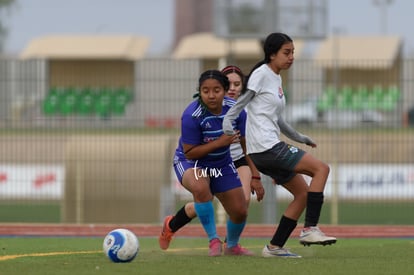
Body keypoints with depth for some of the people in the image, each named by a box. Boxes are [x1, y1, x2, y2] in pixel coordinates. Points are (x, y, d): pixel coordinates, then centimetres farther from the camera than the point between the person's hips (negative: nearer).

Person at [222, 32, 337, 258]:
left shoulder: (276, 79, 20)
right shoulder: (261, 74, -8)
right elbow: (239, 103, -11)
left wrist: (298, 137, 34)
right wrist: (228, 124, -26)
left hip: (270, 149, 10)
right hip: (265, 147, -10)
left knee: (303, 193, 11)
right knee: (321, 168, -13)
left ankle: (275, 247, 10)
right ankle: (310, 229, -15)